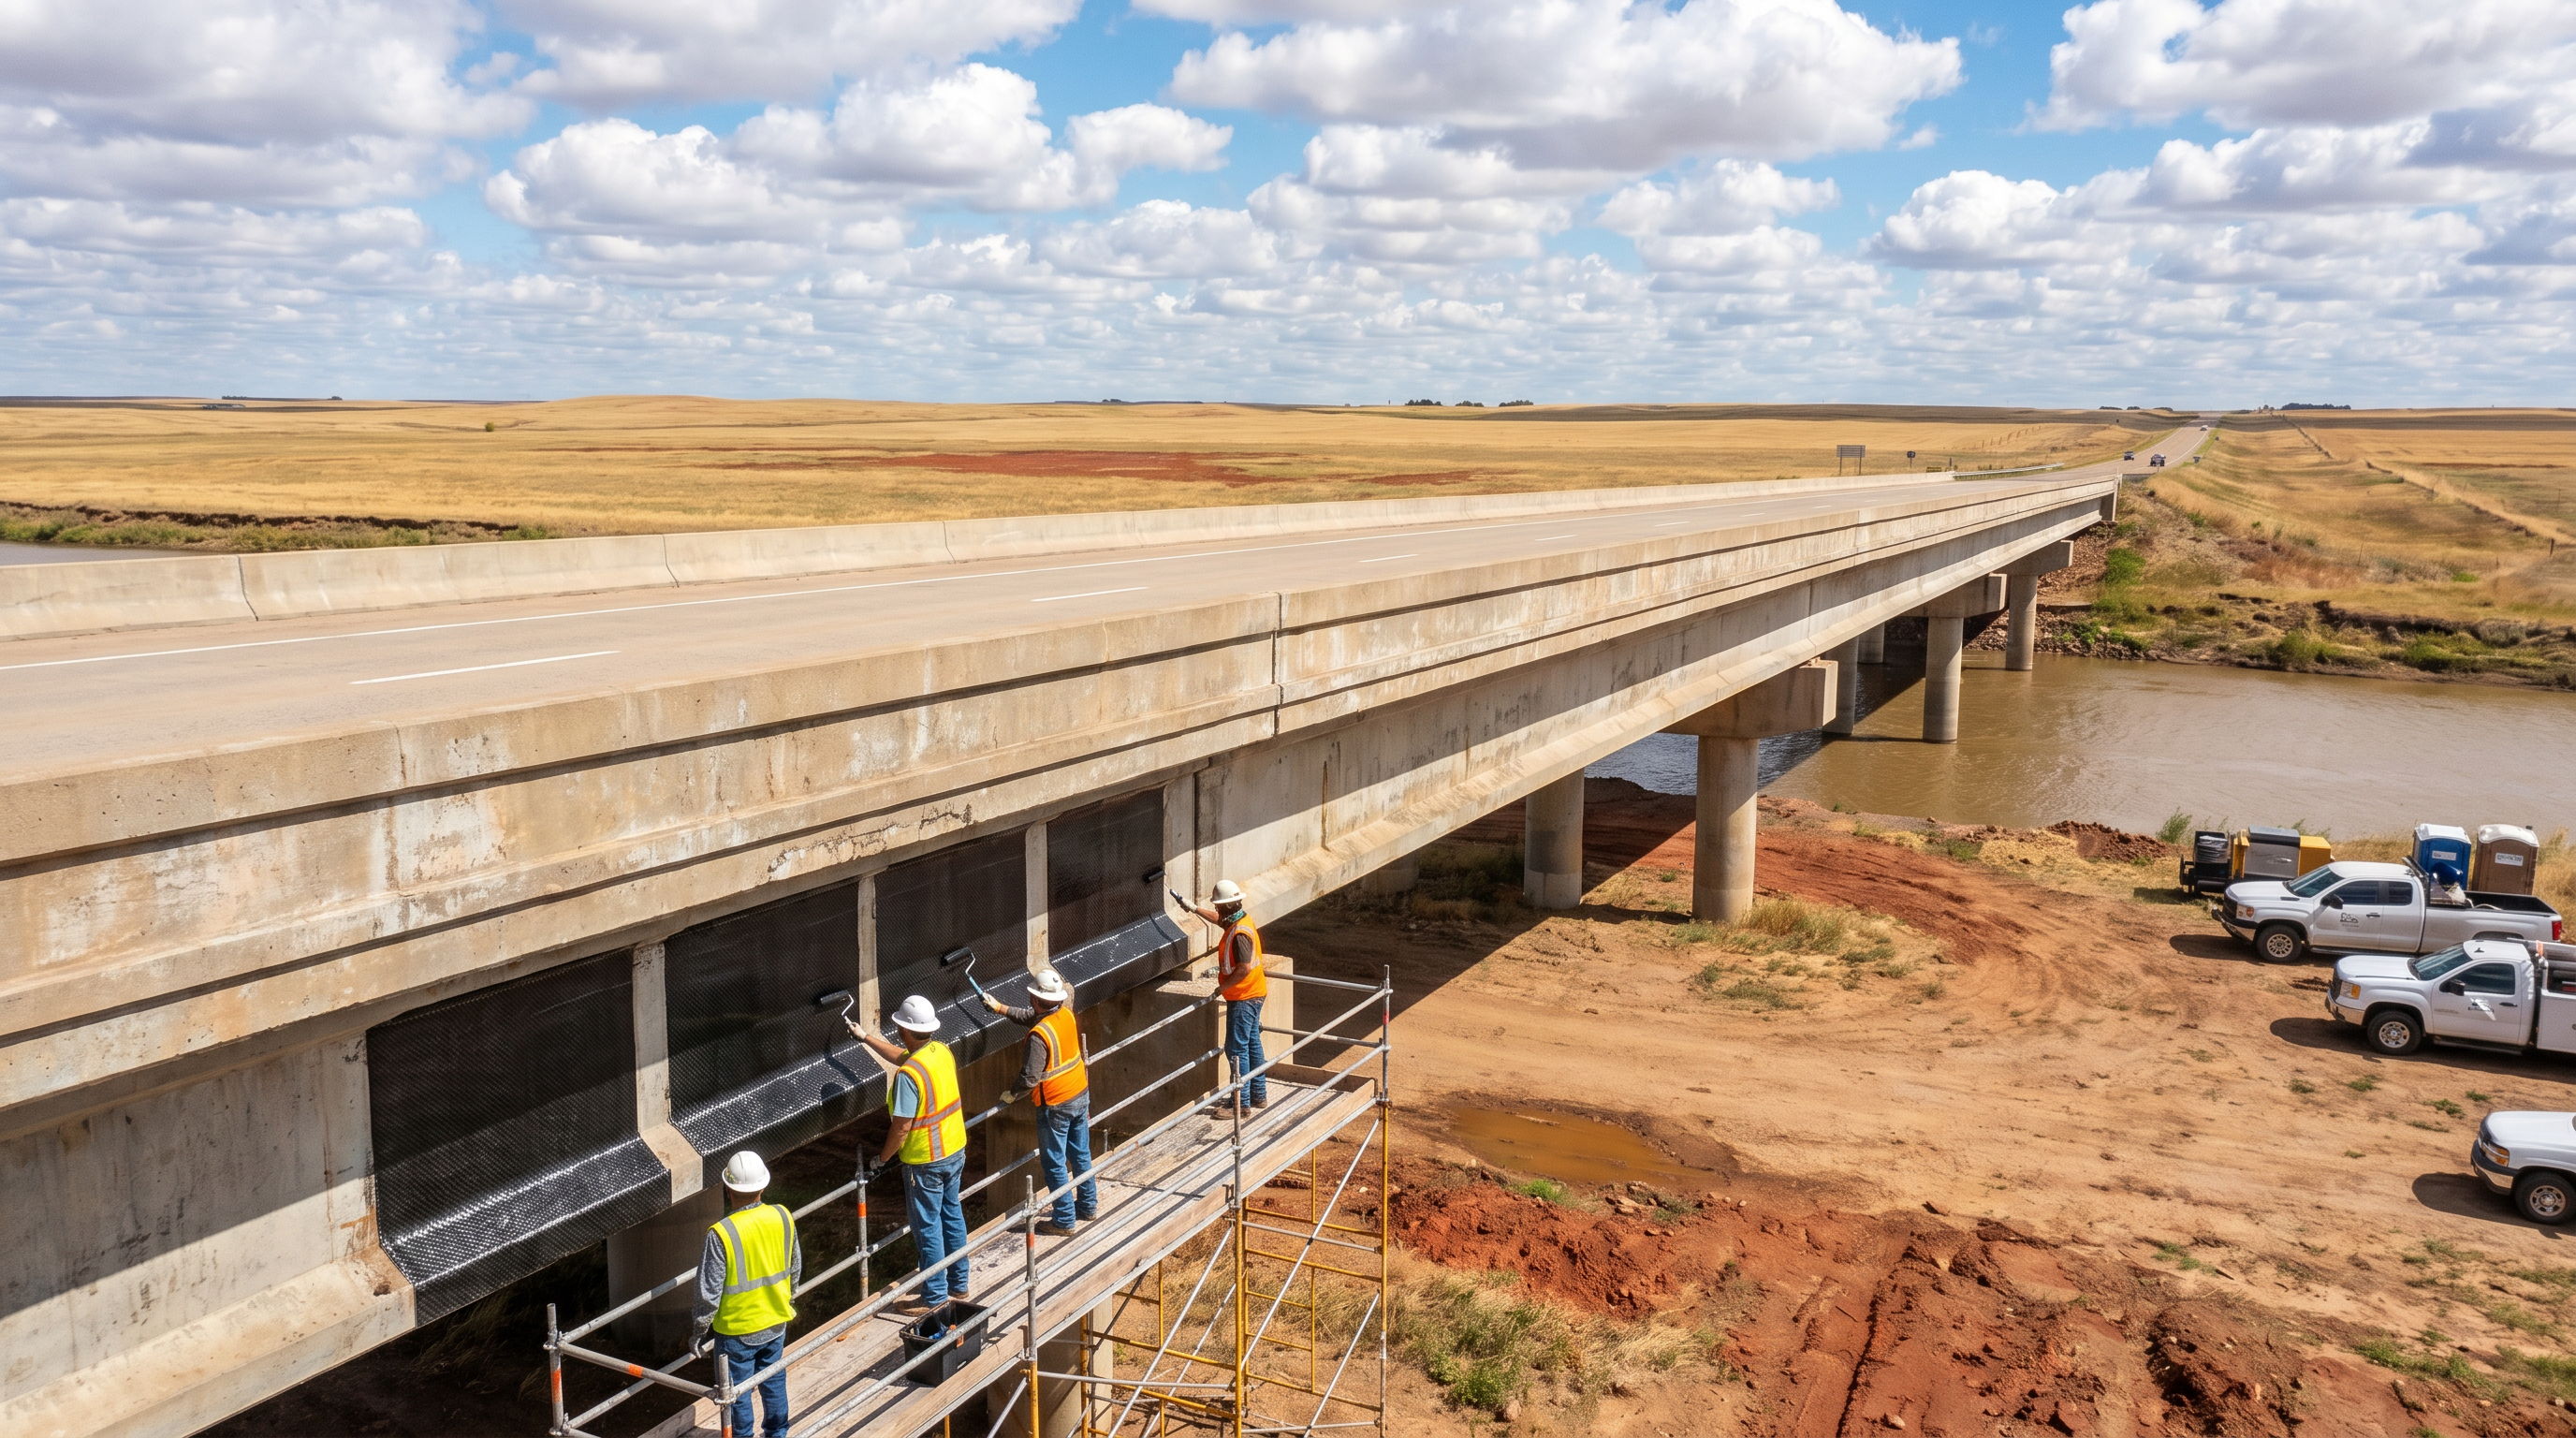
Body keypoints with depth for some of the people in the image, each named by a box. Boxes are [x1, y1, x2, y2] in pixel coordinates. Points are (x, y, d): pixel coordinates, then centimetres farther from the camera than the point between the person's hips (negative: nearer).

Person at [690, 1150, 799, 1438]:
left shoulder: (721, 1234, -26)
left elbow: (709, 1293, -19)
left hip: (737, 1330, -5)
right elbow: (795, 1269, 4)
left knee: (736, 1393, 15)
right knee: (774, 1384, 22)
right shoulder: (783, 1218, -11)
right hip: (776, 1323, 5)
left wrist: (698, 1332, -3)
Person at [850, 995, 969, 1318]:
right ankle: (958, 1285, 31)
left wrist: (884, 1156, -5)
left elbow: (902, 1126, -22)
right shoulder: (942, 1051, -1)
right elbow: (901, 1056, 18)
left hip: (925, 1161, -8)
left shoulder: (908, 1075, -26)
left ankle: (935, 1297, 15)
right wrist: (867, 1037, 24)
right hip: (955, 1150, 8)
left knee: (927, 1227, 5)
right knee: (952, 1216, 19)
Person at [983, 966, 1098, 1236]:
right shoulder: (1066, 1013, -2)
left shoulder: (1039, 1035, -26)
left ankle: (1064, 1221, 13)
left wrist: (1012, 1094, -5)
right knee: (1081, 1154, 20)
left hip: (1056, 1105, -8)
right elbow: (1030, 1017, 17)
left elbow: (1030, 1078, -24)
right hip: (1080, 1094, 8)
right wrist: (1000, 1007, 21)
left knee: (1055, 1163, 5)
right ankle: (1088, 1205, 34)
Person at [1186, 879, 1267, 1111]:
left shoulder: (1239, 933, -25)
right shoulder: (1240, 919, 5)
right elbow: (1219, 919, 27)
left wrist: (1222, 987, -18)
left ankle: (1241, 1102, 1)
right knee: (1252, 1044, 17)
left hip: (1243, 998, -10)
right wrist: (1196, 909, 33)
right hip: (1253, 995, 10)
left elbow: (1244, 968, -30)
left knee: (1236, 1048, -4)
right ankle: (1259, 1095, 25)